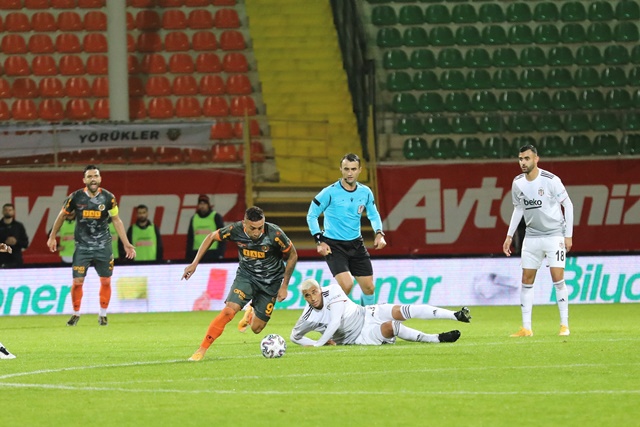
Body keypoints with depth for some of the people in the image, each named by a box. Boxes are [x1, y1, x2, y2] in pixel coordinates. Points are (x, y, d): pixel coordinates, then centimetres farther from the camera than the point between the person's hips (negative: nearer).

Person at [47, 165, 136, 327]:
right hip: (82, 246, -1)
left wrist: (126, 244, 0)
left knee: (106, 281, 1)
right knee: (77, 282, -6)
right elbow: (62, 216, 7)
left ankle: (103, 315, 18)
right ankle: (76, 314, 14)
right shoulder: (76, 197, -8)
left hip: (103, 246, 1)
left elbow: (116, 220, 3)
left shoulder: (108, 197, -6)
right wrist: (52, 237, 12)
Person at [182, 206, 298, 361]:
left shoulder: (275, 234, -27)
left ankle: (251, 312, 42)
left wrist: (284, 286, -7)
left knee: (256, 329, 3)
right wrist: (195, 263, -5)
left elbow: (292, 255, -10)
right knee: (229, 310, -24)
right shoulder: (235, 230, -23)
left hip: (270, 282, 0)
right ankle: (202, 350, -15)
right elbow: (211, 237, -3)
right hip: (246, 275, 0)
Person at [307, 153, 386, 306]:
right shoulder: (330, 192, -13)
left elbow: (373, 215, 17)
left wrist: (379, 233, -1)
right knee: (346, 285, -22)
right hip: (333, 246, -5)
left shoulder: (365, 192, 2)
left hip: (356, 244, 5)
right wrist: (320, 241, -13)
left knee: (369, 287, 4)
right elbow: (311, 215, -5)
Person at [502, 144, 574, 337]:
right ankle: (526, 327, 6)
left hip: (554, 235, -5)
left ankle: (564, 324, 1)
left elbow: (568, 205, -7)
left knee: (558, 278, -10)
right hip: (531, 237, 5)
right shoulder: (517, 183, 1)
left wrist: (568, 235, -10)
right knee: (526, 281, 2)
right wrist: (509, 236, 11)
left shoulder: (550, 180, -14)